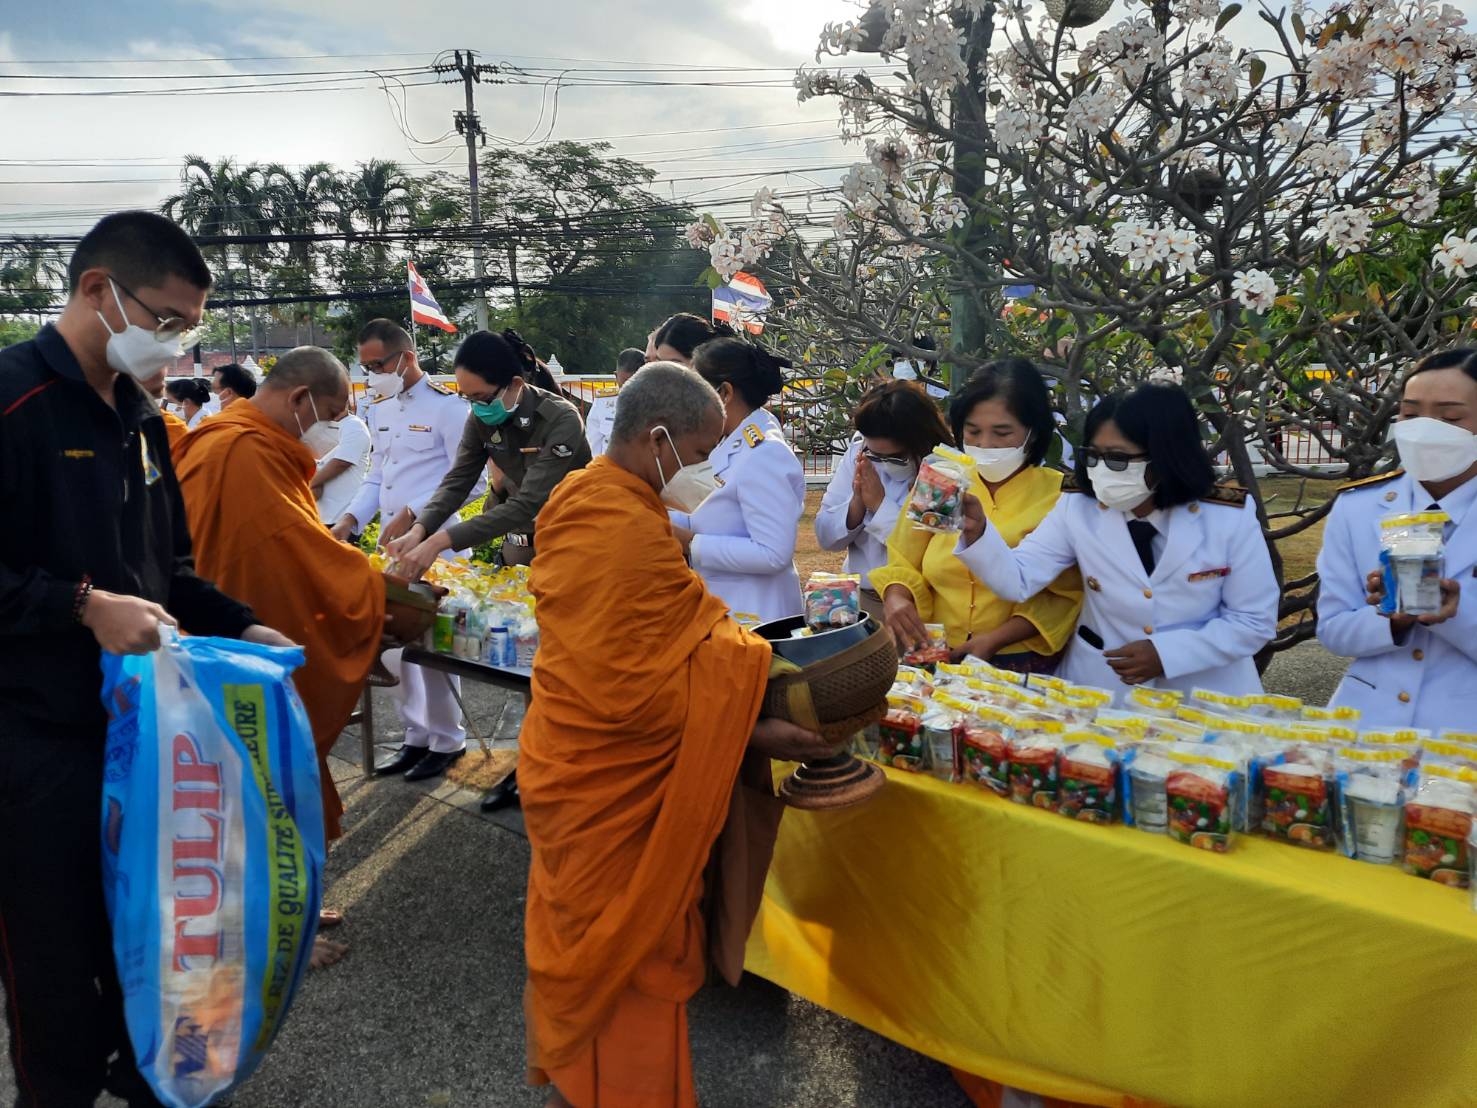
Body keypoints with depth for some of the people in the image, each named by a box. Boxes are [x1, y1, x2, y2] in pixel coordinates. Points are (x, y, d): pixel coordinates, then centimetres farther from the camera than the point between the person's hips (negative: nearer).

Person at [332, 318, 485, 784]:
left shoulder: (448, 406, -9)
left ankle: (447, 740, 15)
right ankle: (418, 734, 24)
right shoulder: (379, 409, 15)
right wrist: (350, 520, 3)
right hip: (389, 545, 8)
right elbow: (377, 477, 19)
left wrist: (412, 514, -16)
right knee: (391, 644, 10)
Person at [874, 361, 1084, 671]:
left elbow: (1066, 597, 0)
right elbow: (904, 566, 11)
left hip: (1022, 664, -2)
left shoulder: (1061, 495, -1)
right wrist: (896, 598, -11)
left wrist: (995, 640, -13)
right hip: (936, 659, 2)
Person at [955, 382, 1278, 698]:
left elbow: (1255, 622, -6)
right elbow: (1018, 580, -13)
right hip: (1101, 689, 1)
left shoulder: (1230, 517, -11)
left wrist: (1167, 653, -16)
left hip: (1203, 696, -1)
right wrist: (977, 532, -32)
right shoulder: (1076, 509, -6)